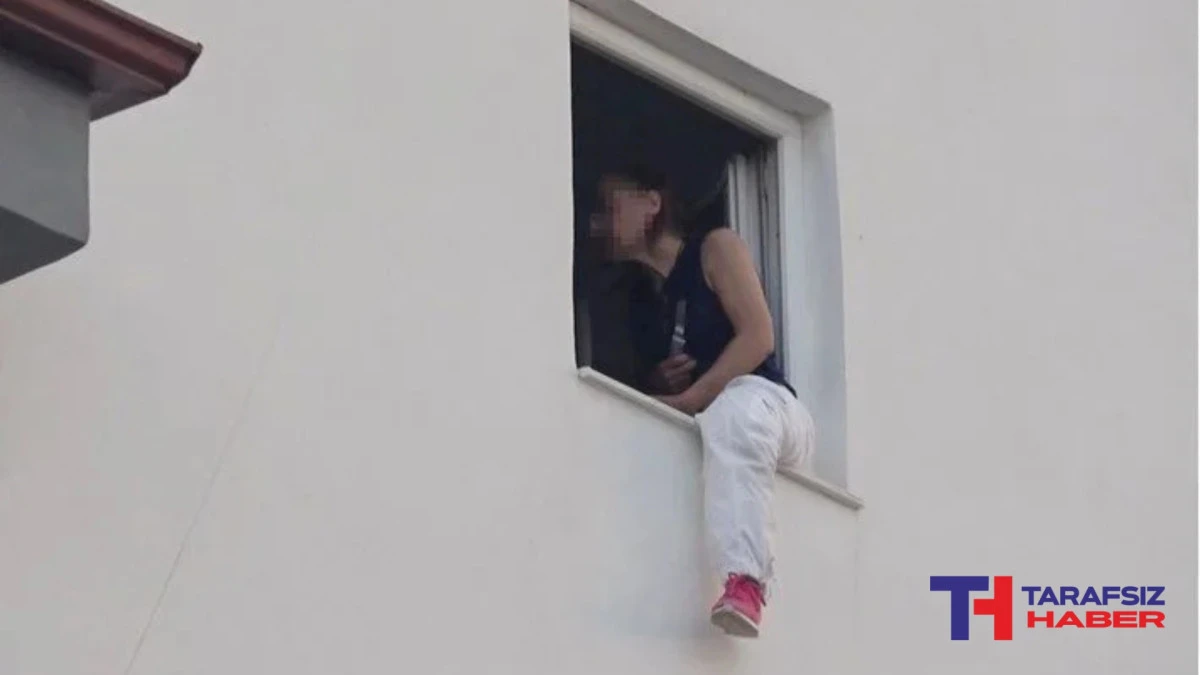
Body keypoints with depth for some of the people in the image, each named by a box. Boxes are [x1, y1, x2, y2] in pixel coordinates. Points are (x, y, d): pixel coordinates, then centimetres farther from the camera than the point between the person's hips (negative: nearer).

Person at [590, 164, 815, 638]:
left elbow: (758, 336, -10)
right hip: (692, 429, 6)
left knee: (736, 402, -42)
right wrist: (652, 385, -9)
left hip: (766, 403, -6)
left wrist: (692, 399, -20)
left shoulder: (714, 248, 3)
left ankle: (745, 582, -57)